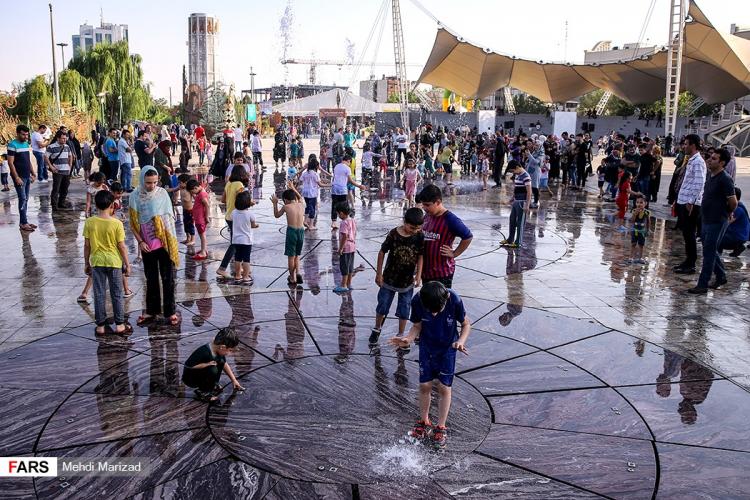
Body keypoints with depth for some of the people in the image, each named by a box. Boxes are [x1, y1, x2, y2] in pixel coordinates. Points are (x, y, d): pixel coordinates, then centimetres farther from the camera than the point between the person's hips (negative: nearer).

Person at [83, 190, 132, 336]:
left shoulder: (89, 222, -6)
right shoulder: (117, 223, -12)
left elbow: (87, 245, -1)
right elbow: (121, 246, -9)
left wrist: (87, 263, 11)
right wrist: (127, 264, 1)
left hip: (97, 262, 2)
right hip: (114, 262, -2)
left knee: (99, 295, 9)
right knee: (117, 295, 8)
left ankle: (100, 326, 15)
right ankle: (119, 325, 13)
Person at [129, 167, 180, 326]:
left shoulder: (162, 193, -4)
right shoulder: (135, 196, -3)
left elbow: (170, 217, 0)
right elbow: (133, 223, 2)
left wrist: (170, 239, -7)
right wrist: (140, 242, -7)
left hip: (164, 243, -1)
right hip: (147, 245, 1)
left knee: (168, 278, 2)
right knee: (151, 279, 13)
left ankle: (170, 312, 11)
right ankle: (151, 310, 26)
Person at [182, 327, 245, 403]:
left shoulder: (218, 350, -8)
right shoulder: (205, 352, -34)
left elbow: (225, 365, 9)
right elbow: (188, 365, -30)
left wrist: (234, 380, 12)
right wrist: (208, 364, -28)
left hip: (201, 374, 8)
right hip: (190, 378, -8)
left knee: (220, 362, -5)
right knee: (213, 370, -30)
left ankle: (213, 385, 10)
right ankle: (202, 392, -9)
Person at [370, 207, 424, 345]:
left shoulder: (420, 236, -13)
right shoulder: (394, 234, -18)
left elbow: (420, 256, -2)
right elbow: (382, 252, -7)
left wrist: (418, 275, -9)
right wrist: (379, 273, -4)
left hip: (408, 281, 1)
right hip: (389, 279, -1)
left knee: (404, 311, 12)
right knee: (382, 307, 14)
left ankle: (401, 335, 29)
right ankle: (377, 329, 37)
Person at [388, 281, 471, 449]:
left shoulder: (454, 300, -29)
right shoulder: (417, 301, -26)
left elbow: (466, 324, -12)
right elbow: (417, 326, -9)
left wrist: (461, 341, -29)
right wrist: (408, 339, -28)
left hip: (447, 348, -1)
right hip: (426, 347, 2)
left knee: (444, 387, 2)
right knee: (425, 385, 5)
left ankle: (441, 428, 18)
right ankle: (424, 423, 25)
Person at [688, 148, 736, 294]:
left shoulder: (725, 179, -19)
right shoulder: (711, 176, 7)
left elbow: (733, 202, -20)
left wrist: (727, 214, -2)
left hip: (717, 222, -9)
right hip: (706, 220, 9)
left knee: (709, 252, -4)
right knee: (711, 250, 19)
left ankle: (702, 285, 2)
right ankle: (721, 277, 35)